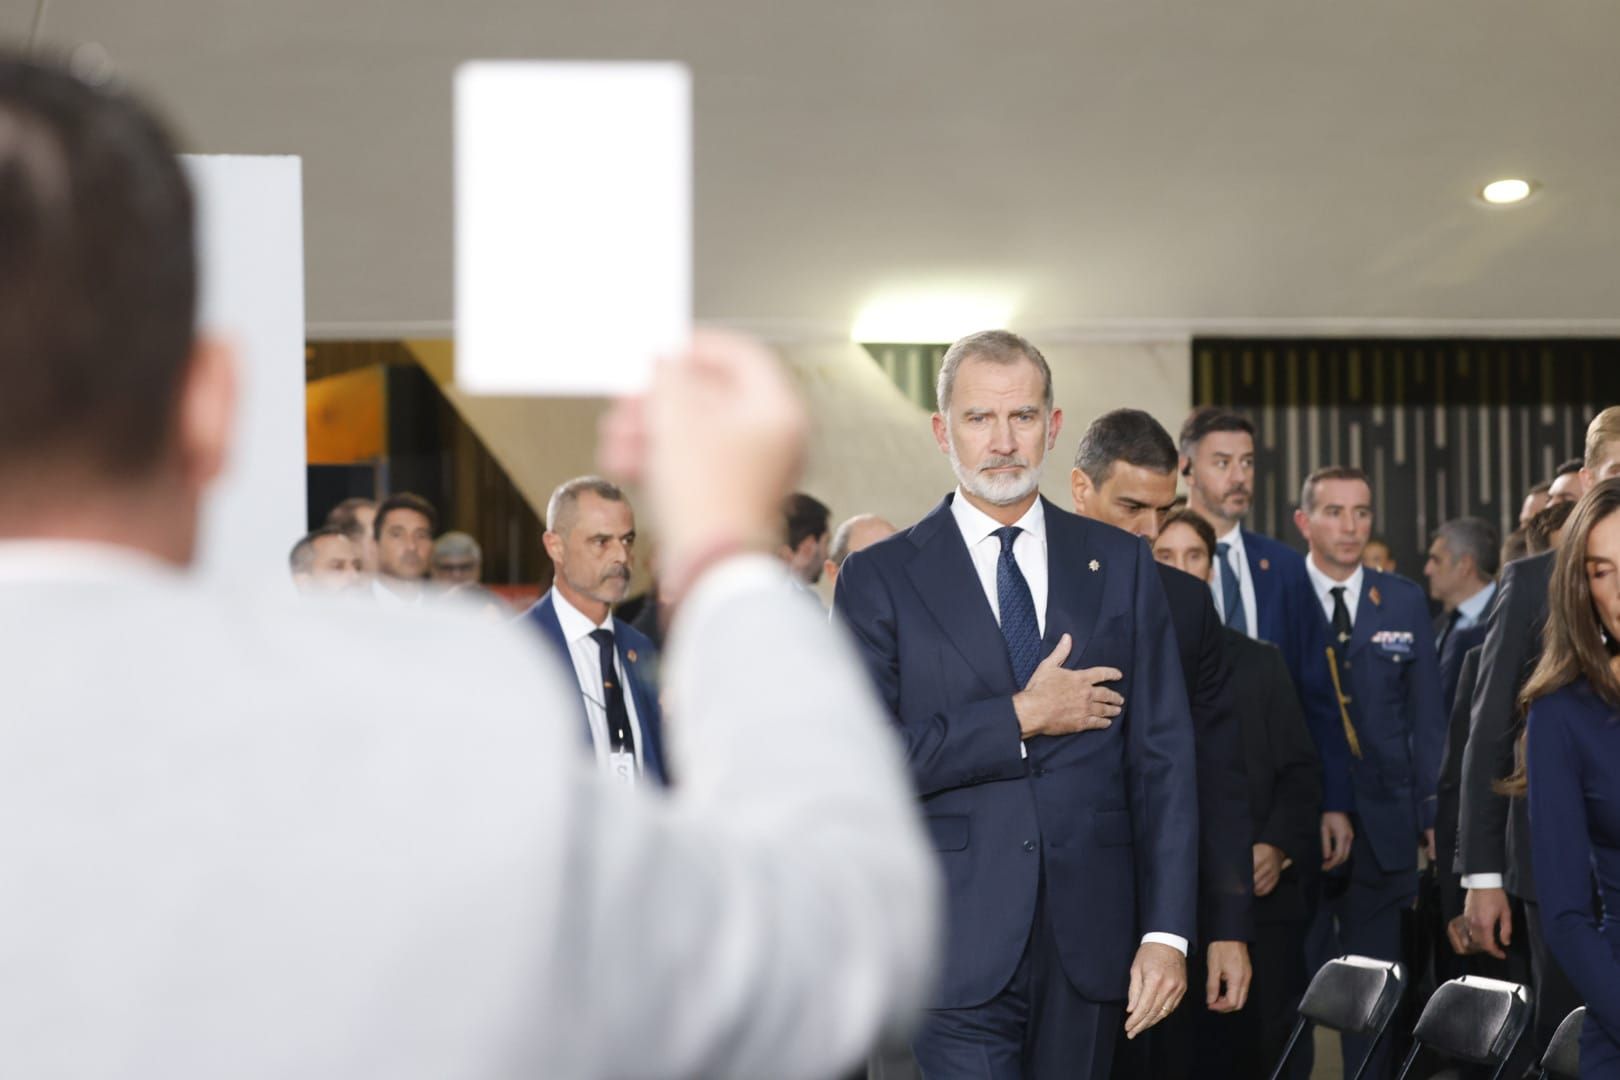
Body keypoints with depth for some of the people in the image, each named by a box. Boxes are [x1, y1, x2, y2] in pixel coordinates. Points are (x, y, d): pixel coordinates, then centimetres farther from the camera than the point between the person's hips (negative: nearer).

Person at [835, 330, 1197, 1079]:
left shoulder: (1119, 566, 9)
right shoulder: (880, 578, 2)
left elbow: (1162, 756, 5)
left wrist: (1166, 932, -2)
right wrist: (1021, 718, -11)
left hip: (1088, 947, 3)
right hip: (959, 953, -3)